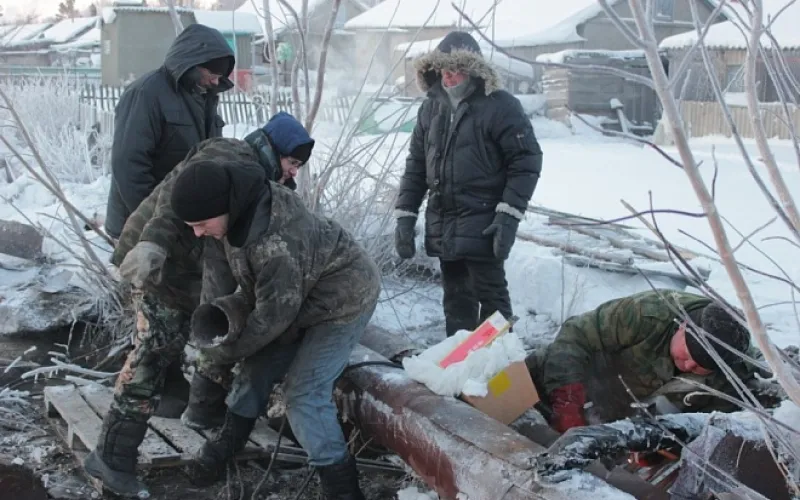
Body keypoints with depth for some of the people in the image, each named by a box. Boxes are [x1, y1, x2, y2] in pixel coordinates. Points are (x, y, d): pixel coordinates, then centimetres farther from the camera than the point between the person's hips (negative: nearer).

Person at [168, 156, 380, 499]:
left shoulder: (276, 240, -39)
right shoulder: (244, 206, -12)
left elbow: (274, 313, -27)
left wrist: (225, 349, -13)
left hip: (343, 299, -9)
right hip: (302, 294, 9)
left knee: (304, 394, -12)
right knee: (257, 366, 10)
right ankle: (226, 445, 28)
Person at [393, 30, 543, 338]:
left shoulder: (500, 106, -9)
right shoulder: (431, 108, 10)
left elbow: (526, 162, -11)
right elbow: (416, 164, 14)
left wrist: (508, 216, -18)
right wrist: (405, 216, 7)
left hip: (482, 226, -6)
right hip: (442, 226, 6)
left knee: (491, 298, -1)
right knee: (456, 299, 14)